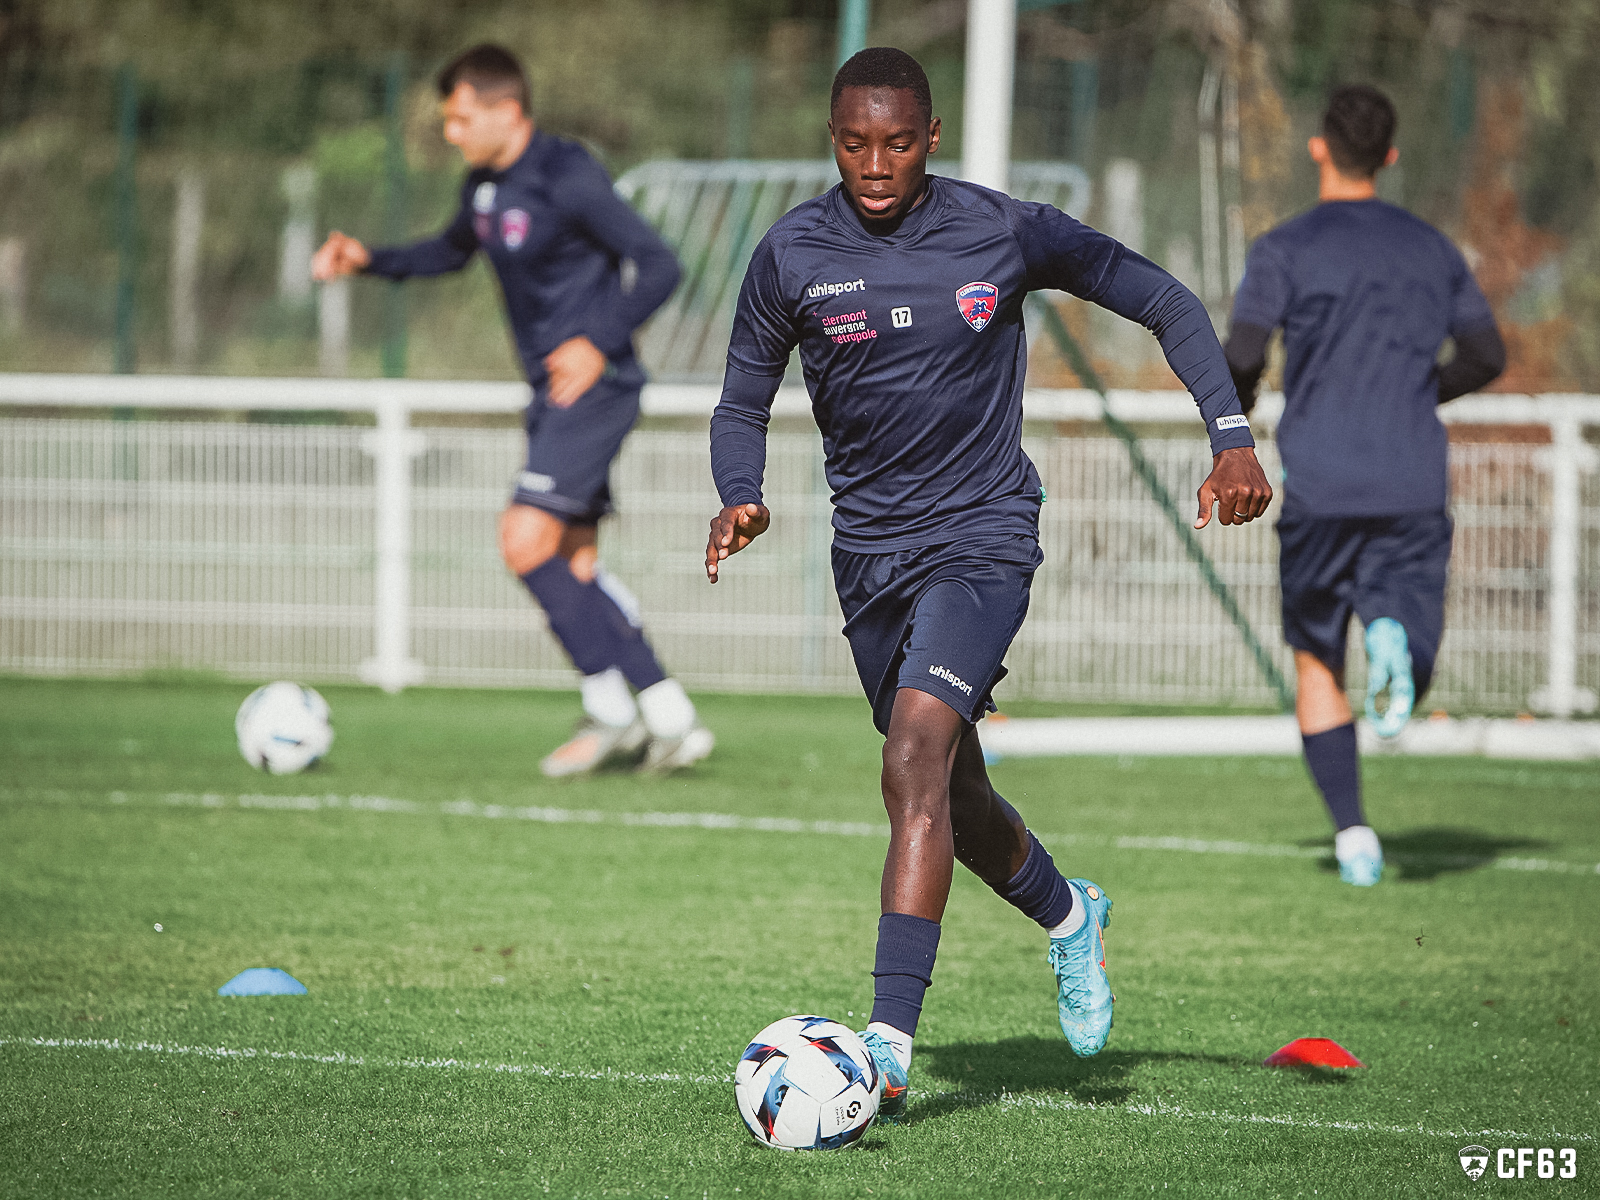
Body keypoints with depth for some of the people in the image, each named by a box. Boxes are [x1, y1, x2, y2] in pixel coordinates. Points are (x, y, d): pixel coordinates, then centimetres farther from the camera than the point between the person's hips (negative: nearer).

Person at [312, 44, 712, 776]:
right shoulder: (485, 186, 11)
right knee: (572, 566, 7)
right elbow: (452, 251, 32)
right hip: (552, 391, 9)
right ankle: (668, 719, 9)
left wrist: (600, 343, -26)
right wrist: (370, 261, 18)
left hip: (592, 387, -9)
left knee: (527, 542, -16)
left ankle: (611, 708, -7)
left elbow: (657, 267, -16)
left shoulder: (568, 180, -16)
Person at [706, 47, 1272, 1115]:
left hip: (984, 536, -4)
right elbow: (744, 403, 7)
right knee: (952, 798, 16)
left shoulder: (1004, 233, -9)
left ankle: (888, 1046, -28)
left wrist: (1232, 439, -8)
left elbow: (1166, 302, 2)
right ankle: (1069, 917, 48)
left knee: (917, 757, -24)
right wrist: (742, 501, -14)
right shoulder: (792, 254, -4)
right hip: (869, 548, 4)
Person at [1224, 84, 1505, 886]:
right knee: (1409, 678, 5)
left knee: (1317, 665, 13)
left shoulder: (1285, 250, 0)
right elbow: (1487, 357, 14)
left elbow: (1243, 354, -11)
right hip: (1414, 487, 2)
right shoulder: (1431, 249, 11)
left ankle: (1352, 834, 1)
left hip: (1320, 486, -2)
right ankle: (1394, 636, -32)